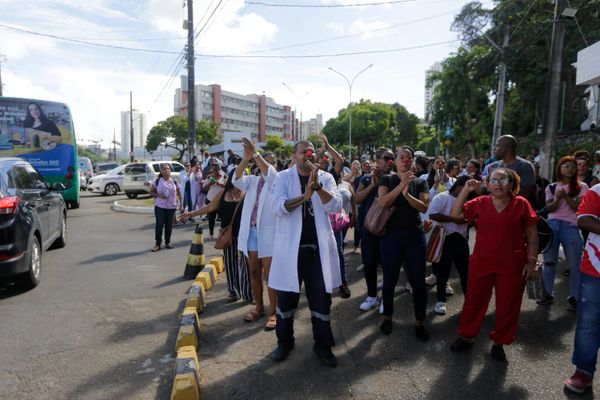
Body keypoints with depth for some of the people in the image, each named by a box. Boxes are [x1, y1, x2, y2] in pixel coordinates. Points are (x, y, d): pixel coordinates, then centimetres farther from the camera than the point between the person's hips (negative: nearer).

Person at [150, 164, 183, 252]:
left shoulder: (174, 181, 2)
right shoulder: (157, 181, -1)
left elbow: (179, 193, 9)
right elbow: (151, 192, 2)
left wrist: (181, 204, 4)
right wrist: (158, 195, -16)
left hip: (171, 206, 1)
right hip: (159, 206, -1)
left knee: (169, 225, 7)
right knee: (159, 225, -1)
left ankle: (167, 242, 20)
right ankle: (157, 244, 7)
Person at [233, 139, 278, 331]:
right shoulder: (252, 180, 11)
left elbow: (271, 174, -23)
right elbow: (237, 180, -9)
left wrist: (256, 154, -34)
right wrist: (246, 157, -24)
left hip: (268, 232, -5)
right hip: (250, 231, 5)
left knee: (270, 274, -1)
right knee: (254, 273, 13)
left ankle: (274, 312, 10)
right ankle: (259, 308, 27)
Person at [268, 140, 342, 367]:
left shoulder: (325, 178, 4)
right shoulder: (283, 178, -1)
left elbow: (336, 206, -10)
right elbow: (277, 206, -15)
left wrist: (318, 186, -24)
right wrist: (305, 195, -27)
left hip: (319, 247, 1)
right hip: (290, 247, -1)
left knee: (321, 298, 9)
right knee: (286, 297, 10)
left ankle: (323, 344, 27)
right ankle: (285, 342, 31)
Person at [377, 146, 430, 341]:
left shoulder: (420, 182, 5)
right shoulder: (387, 179, 1)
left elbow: (424, 207, -9)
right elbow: (383, 202, -16)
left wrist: (407, 194, -24)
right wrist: (401, 185, -24)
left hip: (415, 236, 1)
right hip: (391, 236, -1)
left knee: (418, 280, 3)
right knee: (389, 279, 8)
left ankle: (419, 322, 18)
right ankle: (387, 317, 27)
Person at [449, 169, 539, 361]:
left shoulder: (521, 204, -5)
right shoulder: (480, 203, 1)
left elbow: (532, 236, -1)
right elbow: (455, 214, 1)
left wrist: (532, 261, -5)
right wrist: (466, 190, -5)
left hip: (512, 265, -1)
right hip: (481, 263, 2)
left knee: (507, 306, 10)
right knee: (474, 300, 12)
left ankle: (499, 342, 29)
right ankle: (466, 336, 28)